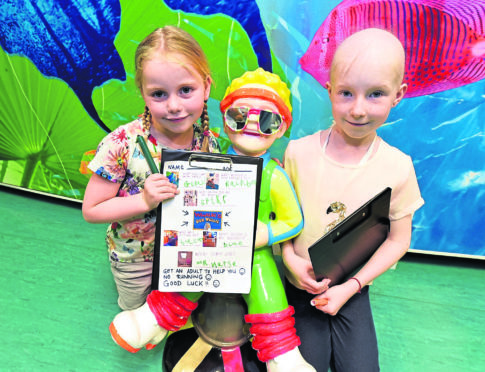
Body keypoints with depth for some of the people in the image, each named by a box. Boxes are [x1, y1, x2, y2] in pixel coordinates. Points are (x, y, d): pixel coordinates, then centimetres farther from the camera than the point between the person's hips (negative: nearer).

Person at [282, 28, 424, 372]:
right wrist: (290, 258, -17)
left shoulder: (398, 167, -12)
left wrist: (351, 287, -11)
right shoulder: (298, 152, -13)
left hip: (352, 290, 1)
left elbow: (398, 240, -4)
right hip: (302, 287, 0)